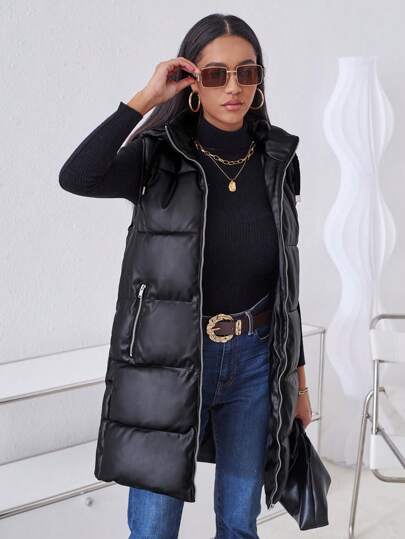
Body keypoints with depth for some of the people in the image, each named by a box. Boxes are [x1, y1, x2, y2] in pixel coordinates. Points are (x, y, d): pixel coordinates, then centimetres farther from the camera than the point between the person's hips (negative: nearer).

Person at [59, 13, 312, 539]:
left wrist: (298, 376, 11)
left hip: (254, 361, 3)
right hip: (174, 359, -3)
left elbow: (284, 277, 8)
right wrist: (145, 99, -20)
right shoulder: (161, 158, -7)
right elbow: (76, 177, -28)